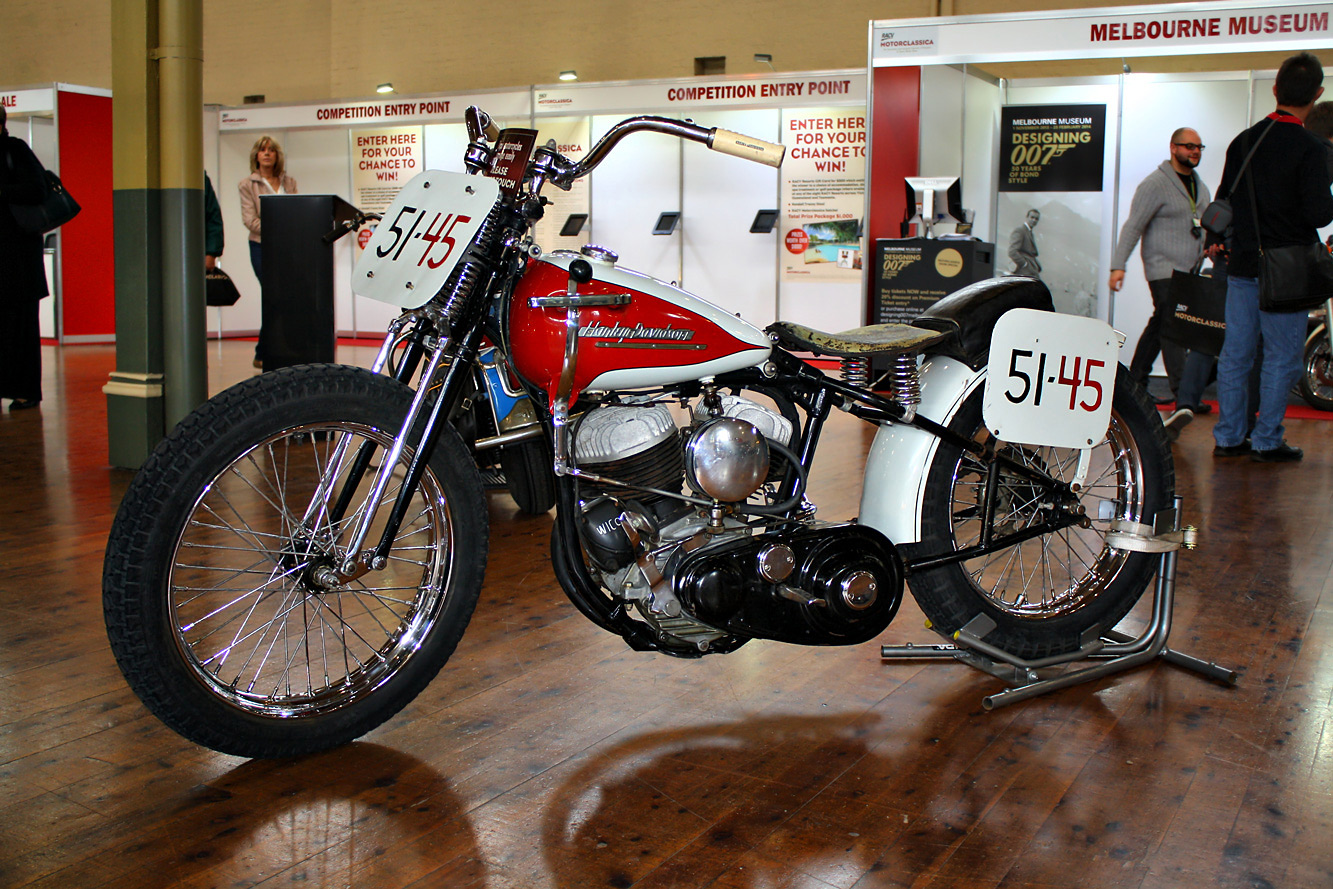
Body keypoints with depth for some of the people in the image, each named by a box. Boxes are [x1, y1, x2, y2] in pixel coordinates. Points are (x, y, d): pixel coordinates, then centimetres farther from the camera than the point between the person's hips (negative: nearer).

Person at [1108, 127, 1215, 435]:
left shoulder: (1200, 187, 18)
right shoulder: (1156, 184, -7)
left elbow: (1204, 225, 25)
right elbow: (1133, 226, -10)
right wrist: (1118, 265, -18)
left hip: (1190, 270, 8)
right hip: (1163, 268, -8)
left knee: (1159, 327, 13)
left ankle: (1134, 384, 25)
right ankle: (1182, 399, -22)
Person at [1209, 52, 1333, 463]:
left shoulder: (1243, 141, 6)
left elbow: (1223, 202, 12)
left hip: (1242, 266, 6)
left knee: (1235, 354, 10)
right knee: (1281, 357, 3)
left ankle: (1228, 437, 15)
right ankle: (1267, 441, 6)